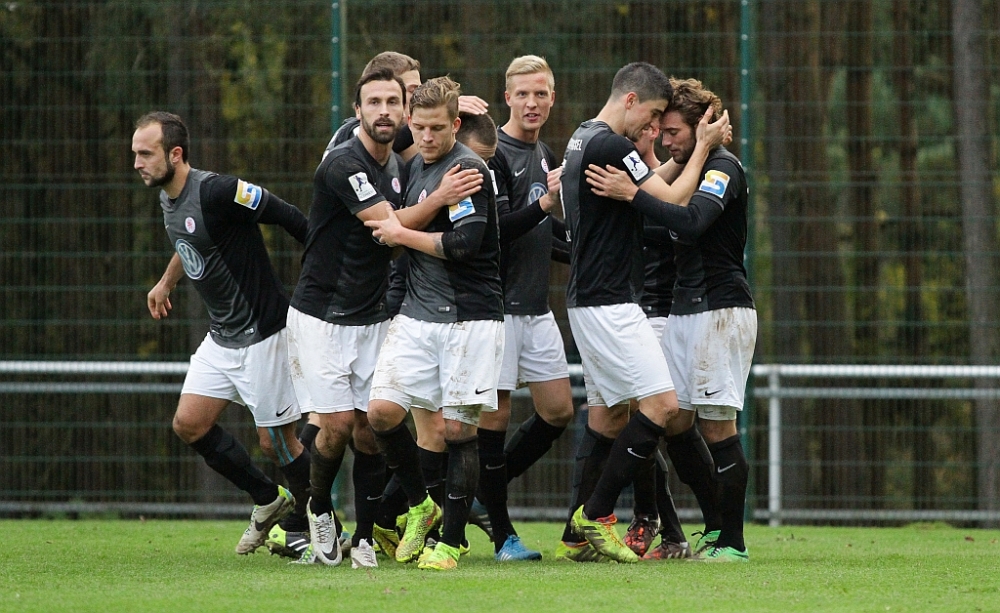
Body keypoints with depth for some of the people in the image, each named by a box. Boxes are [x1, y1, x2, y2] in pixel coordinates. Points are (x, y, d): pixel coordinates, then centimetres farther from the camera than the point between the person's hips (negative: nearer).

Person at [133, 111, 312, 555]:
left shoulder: (216, 192, -23)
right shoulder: (168, 199, 6)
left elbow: (288, 218, -20)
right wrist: (166, 282, 38)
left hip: (263, 333, -9)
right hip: (221, 337, 9)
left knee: (275, 442, -3)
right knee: (189, 424, 5)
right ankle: (268, 501, 22)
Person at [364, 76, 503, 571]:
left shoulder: (468, 168, -11)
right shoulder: (418, 166, 13)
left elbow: (465, 243, -21)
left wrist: (401, 234, -9)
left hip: (470, 317, -7)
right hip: (417, 313, 7)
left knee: (458, 427, -4)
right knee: (383, 411, -6)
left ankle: (451, 540, 5)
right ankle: (419, 506, 15)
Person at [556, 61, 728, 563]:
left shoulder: (583, 139, 16)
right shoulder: (607, 146, -16)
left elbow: (652, 185, 26)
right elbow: (673, 201, -13)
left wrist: (700, 148, 20)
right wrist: (703, 147, -2)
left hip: (589, 300, 11)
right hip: (608, 303, -11)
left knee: (608, 412, 13)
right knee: (661, 404, -12)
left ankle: (580, 534, 13)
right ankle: (596, 515, -8)